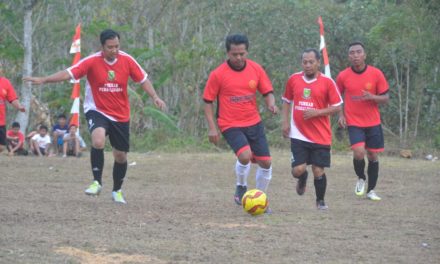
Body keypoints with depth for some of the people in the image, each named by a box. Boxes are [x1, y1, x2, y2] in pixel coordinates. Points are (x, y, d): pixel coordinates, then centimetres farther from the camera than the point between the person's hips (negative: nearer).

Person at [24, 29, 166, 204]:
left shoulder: (127, 60, -7)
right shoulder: (92, 61, -15)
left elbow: (143, 79, 4)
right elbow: (68, 74, -21)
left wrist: (155, 97, -8)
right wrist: (43, 80, -32)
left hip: (121, 115, 3)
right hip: (97, 110, -3)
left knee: (121, 155, 10)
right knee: (98, 141, -33)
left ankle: (117, 191, 33)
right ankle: (97, 182, -21)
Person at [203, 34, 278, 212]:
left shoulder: (256, 69, 0)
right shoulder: (218, 74, -9)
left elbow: (267, 92, 7)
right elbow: (208, 101, -2)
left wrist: (271, 104, -17)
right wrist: (212, 128, -7)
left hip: (254, 123, 5)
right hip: (231, 125, -5)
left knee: (266, 162, 4)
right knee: (245, 156, -28)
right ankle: (241, 188, 1)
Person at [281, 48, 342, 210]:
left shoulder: (327, 82, -4)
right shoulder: (293, 80, 4)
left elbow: (337, 107, -2)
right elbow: (286, 101, 17)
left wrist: (316, 113, -14)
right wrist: (285, 122, 6)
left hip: (321, 136, -1)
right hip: (298, 135, 1)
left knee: (318, 171, 0)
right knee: (298, 170, -9)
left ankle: (320, 201, 23)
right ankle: (303, 179, 29)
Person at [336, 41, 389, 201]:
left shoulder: (376, 74, -5)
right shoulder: (343, 76, -4)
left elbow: (386, 98, -1)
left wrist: (372, 97, -20)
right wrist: (340, 114, -2)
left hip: (373, 122, 1)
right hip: (353, 122, -1)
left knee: (373, 156, 5)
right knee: (359, 153, -20)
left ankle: (371, 190, 22)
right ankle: (361, 179, 10)